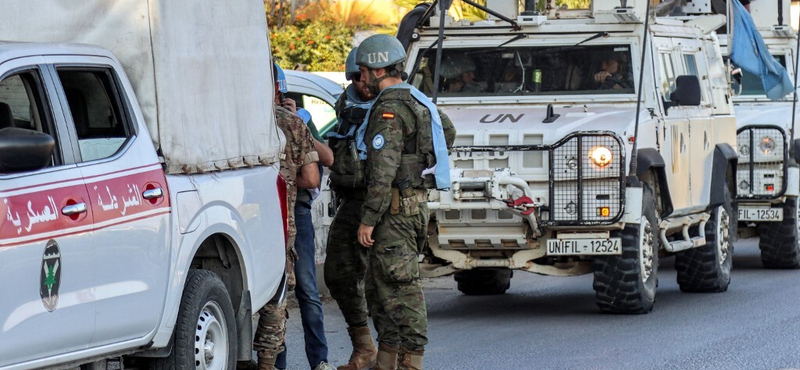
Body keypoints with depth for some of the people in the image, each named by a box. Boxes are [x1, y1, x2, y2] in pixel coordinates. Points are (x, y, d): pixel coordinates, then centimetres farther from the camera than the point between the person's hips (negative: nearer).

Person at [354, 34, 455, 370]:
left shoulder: (390, 108, -15)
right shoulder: (418, 103, 18)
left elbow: (383, 172, -21)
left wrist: (368, 219, -18)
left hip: (396, 207, -10)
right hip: (414, 204, 10)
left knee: (401, 287, -9)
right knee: (379, 287, 15)